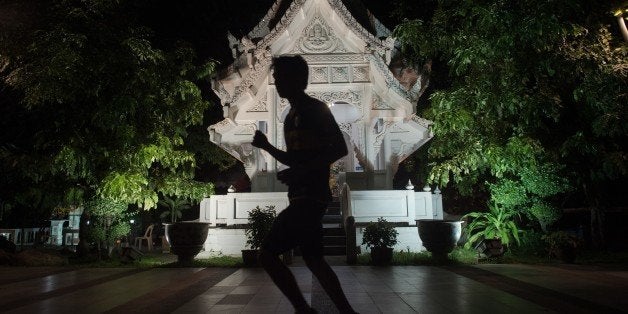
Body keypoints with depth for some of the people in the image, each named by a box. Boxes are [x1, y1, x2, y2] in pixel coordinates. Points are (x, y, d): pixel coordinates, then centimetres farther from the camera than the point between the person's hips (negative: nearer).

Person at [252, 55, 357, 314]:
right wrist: (267, 147, 12)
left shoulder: (315, 109, -7)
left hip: (310, 196, -10)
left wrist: (299, 172, -20)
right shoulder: (291, 116, 19)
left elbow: (340, 149, -16)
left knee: (268, 254, -10)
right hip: (302, 197, 10)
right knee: (313, 258, 14)